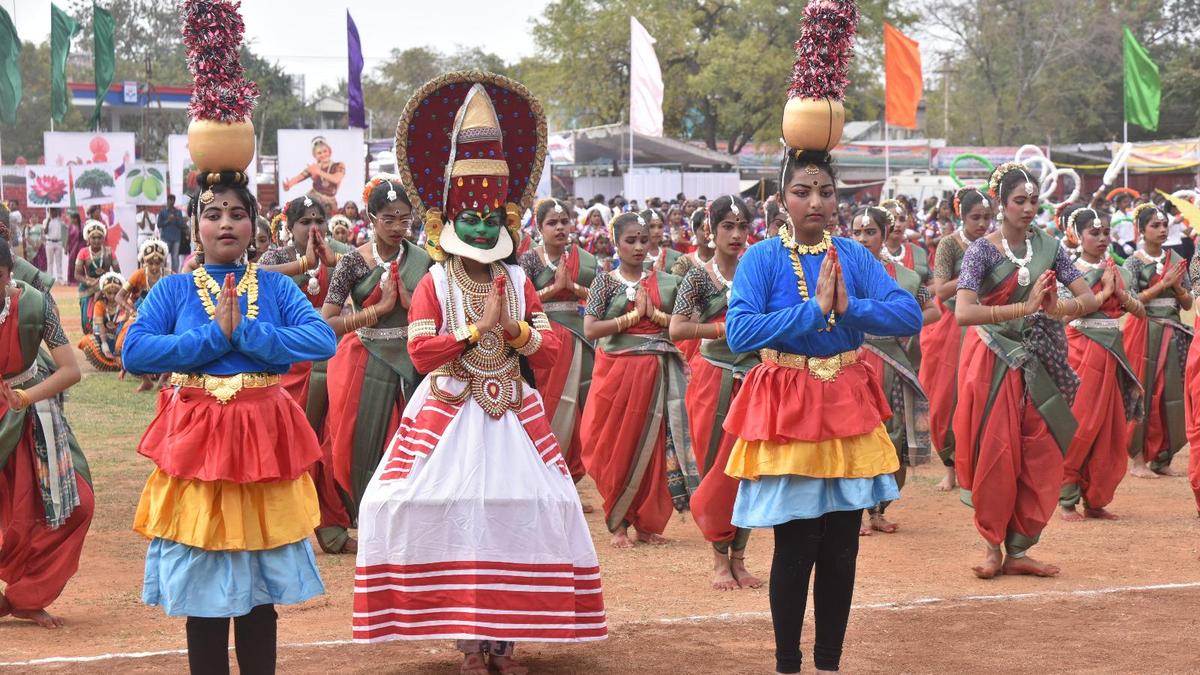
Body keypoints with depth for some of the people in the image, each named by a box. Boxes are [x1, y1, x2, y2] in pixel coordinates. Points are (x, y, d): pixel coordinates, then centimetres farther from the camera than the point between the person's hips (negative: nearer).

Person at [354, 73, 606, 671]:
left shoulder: (517, 282, 8)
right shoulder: (434, 284, -2)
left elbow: (551, 351, 6)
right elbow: (422, 354, -14)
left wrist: (517, 330, -12)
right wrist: (478, 327, -14)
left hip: (512, 417, 3)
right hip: (451, 415, -3)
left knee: (519, 515, 0)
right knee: (455, 516, -6)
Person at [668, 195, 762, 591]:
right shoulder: (699, 277, -4)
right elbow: (676, 329, -14)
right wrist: (724, 328, -16)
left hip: (753, 377, 3)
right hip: (714, 380, -3)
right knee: (718, 469, 1)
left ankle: (738, 558, 12)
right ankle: (719, 560, 9)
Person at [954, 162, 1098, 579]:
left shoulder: (1048, 247, 4)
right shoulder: (982, 250, -9)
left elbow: (1091, 299, -1)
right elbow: (963, 311, -22)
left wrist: (1059, 308, -23)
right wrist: (1024, 308, -30)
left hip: (1038, 362, 4)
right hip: (994, 361, -4)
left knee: (1039, 457, 2)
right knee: (995, 454, -1)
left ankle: (1017, 550, 11)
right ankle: (993, 546, 12)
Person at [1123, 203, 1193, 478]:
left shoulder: (1176, 260, 11)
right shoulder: (1134, 262, -1)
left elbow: (1188, 303, 11)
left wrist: (1177, 286, -9)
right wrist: (1163, 283, -14)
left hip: (1173, 334, 4)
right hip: (1144, 333, -4)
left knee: (1170, 394, 3)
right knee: (1143, 393, -4)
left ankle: (1162, 459, 12)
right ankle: (1137, 459, 2)